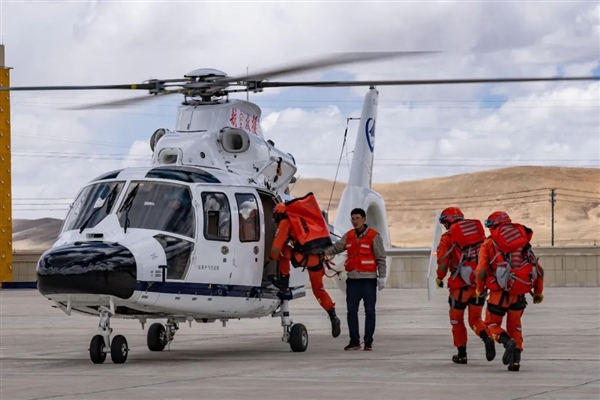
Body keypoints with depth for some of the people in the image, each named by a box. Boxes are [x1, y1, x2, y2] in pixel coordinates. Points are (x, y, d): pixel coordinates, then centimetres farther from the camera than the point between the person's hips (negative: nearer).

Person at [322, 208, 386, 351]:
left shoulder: (374, 236, -4)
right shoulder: (348, 236, 11)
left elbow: (381, 258, -3)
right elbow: (336, 248, 10)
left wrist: (381, 276, -7)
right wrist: (323, 252, -7)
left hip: (368, 279, -5)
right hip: (353, 279, 5)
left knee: (369, 311, 0)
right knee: (351, 310, 4)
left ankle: (368, 341, 5)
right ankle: (354, 341, 9)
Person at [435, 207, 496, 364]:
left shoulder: (448, 237, -4)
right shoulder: (479, 232, 10)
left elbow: (443, 262, -8)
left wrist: (439, 278, 10)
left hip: (460, 285, -4)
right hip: (480, 283, 4)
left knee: (456, 318, 14)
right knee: (475, 318, 12)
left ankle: (462, 354, 17)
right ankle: (487, 338, -16)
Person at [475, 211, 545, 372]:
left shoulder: (488, 244, 3)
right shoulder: (523, 242, 15)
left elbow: (481, 270, -6)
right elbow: (539, 270, 11)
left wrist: (479, 289, 10)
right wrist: (538, 292, 19)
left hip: (500, 292, -4)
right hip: (519, 292, 4)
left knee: (492, 324, 12)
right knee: (515, 326, 20)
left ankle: (508, 341, -17)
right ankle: (516, 360, 7)